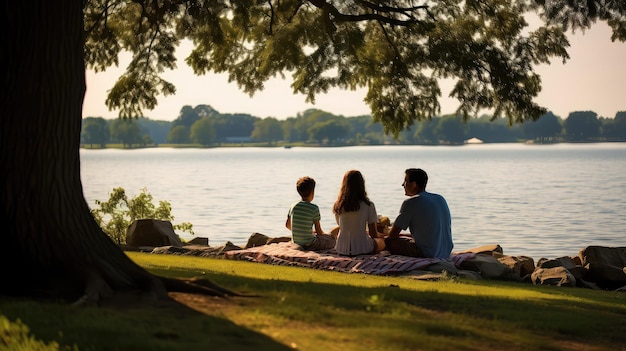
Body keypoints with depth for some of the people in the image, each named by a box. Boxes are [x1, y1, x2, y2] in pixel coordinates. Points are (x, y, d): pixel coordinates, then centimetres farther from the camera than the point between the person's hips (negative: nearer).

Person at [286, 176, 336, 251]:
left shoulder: (293, 206, -2)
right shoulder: (314, 208, -17)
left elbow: (287, 225, 10)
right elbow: (319, 231, -12)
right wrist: (323, 234, 11)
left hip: (296, 243, 6)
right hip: (310, 245, -6)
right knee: (332, 240, 19)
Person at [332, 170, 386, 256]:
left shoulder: (337, 206, -1)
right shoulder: (369, 205, -10)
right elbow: (373, 233, -3)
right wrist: (379, 235, 22)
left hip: (342, 250, 4)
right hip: (362, 249, -4)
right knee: (382, 241, 28)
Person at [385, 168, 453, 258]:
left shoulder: (410, 203, -10)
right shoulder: (441, 199, 11)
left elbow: (393, 235, -6)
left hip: (427, 254, -8)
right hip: (446, 254, 8)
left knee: (387, 241, -1)